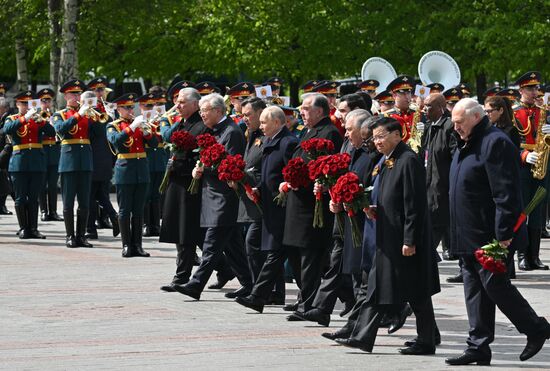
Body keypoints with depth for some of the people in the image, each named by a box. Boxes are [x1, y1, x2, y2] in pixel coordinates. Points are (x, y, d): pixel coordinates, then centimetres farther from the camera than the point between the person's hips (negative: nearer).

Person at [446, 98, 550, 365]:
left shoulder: (495, 143, -16)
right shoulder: (466, 145, 16)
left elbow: (506, 192, -21)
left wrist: (503, 233, -23)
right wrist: (458, 234, 21)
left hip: (489, 235, -10)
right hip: (469, 237, 10)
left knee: (494, 285, -7)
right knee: (474, 288, 9)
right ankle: (478, 346, 12)